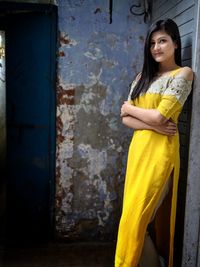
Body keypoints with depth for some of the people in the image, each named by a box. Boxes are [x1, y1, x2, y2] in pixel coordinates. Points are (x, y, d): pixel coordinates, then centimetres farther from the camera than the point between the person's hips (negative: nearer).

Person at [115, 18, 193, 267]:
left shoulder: (183, 73, -3)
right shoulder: (143, 76, 16)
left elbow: (159, 116, -15)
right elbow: (126, 119, 6)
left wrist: (129, 108, 2)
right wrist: (153, 125, -12)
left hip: (160, 151, -6)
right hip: (138, 148, 6)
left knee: (136, 217, -4)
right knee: (147, 215, 11)